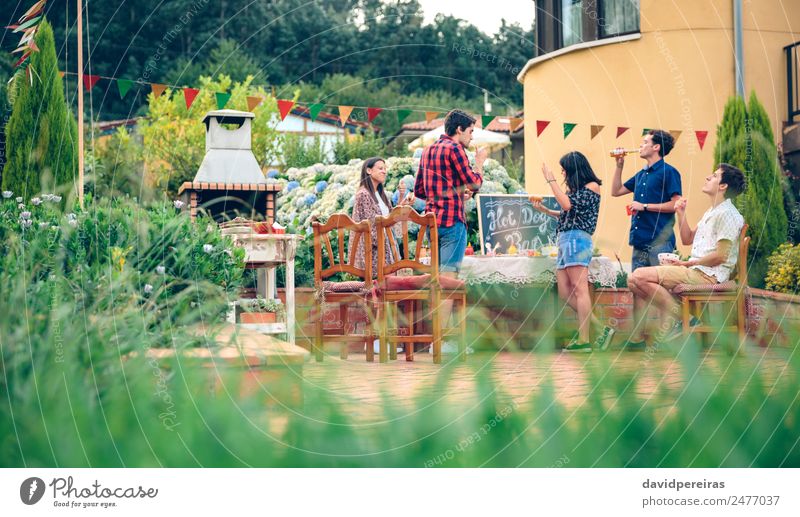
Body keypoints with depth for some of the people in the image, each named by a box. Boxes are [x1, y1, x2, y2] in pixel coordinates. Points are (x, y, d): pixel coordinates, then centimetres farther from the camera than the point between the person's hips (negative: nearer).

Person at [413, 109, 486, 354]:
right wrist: (480, 161, 7)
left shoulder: (428, 150, 17)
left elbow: (419, 190, 21)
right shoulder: (454, 148, -9)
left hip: (432, 219, 9)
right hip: (452, 219, -9)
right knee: (449, 276, -8)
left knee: (437, 276, 13)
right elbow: (475, 183, -11)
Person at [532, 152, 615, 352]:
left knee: (579, 290, -10)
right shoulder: (576, 188, 20)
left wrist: (551, 180, -11)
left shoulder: (591, 186, -3)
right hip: (565, 240, 9)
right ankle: (602, 329, 8)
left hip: (576, 239, -9)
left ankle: (583, 340, -11)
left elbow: (568, 205, -16)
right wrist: (544, 210, 22)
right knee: (565, 294, 5)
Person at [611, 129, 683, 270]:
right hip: (640, 240, 8)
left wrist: (645, 206, -14)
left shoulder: (668, 172, -5)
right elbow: (616, 191, 26)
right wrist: (619, 165, 17)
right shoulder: (641, 175, 18)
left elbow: (676, 204, -13)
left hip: (659, 241, -8)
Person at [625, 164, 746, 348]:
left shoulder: (727, 214, -12)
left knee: (640, 277, -19)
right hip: (694, 270, 10)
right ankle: (637, 338, 1)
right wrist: (681, 214, 13)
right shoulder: (711, 212, 21)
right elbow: (687, 239, 25)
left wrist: (686, 263, -11)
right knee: (636, 281, 6)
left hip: (706, 274, -10)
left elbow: (720, 256, -18)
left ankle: (676, 317, -10)